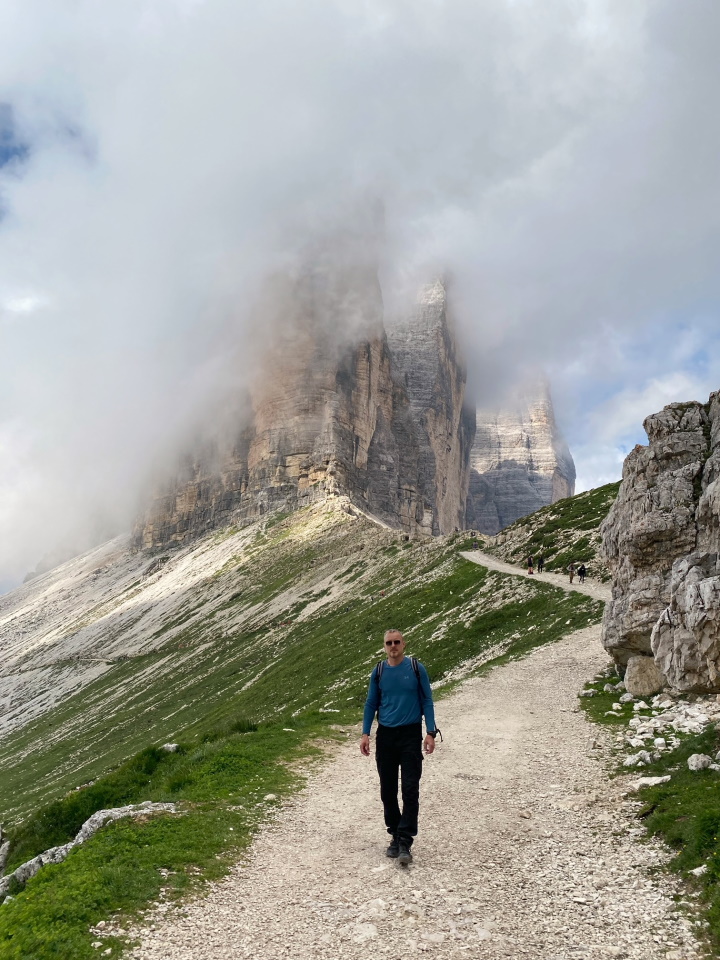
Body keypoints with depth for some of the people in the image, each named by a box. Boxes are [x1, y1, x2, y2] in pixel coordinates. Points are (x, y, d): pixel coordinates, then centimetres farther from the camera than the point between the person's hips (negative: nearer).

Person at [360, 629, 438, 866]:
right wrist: (365, 734, 3)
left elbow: (427, 701, 1)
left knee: (410, 789, -8)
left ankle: (405, 842, -4)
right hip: (385, 735, 3)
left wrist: (430, 733, -6)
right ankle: (395, 835, 23)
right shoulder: (378, 671, 4)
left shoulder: (416, 668, -3)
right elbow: (371, 704, 11)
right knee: (387, 790, 9)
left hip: (411, 735, -3)